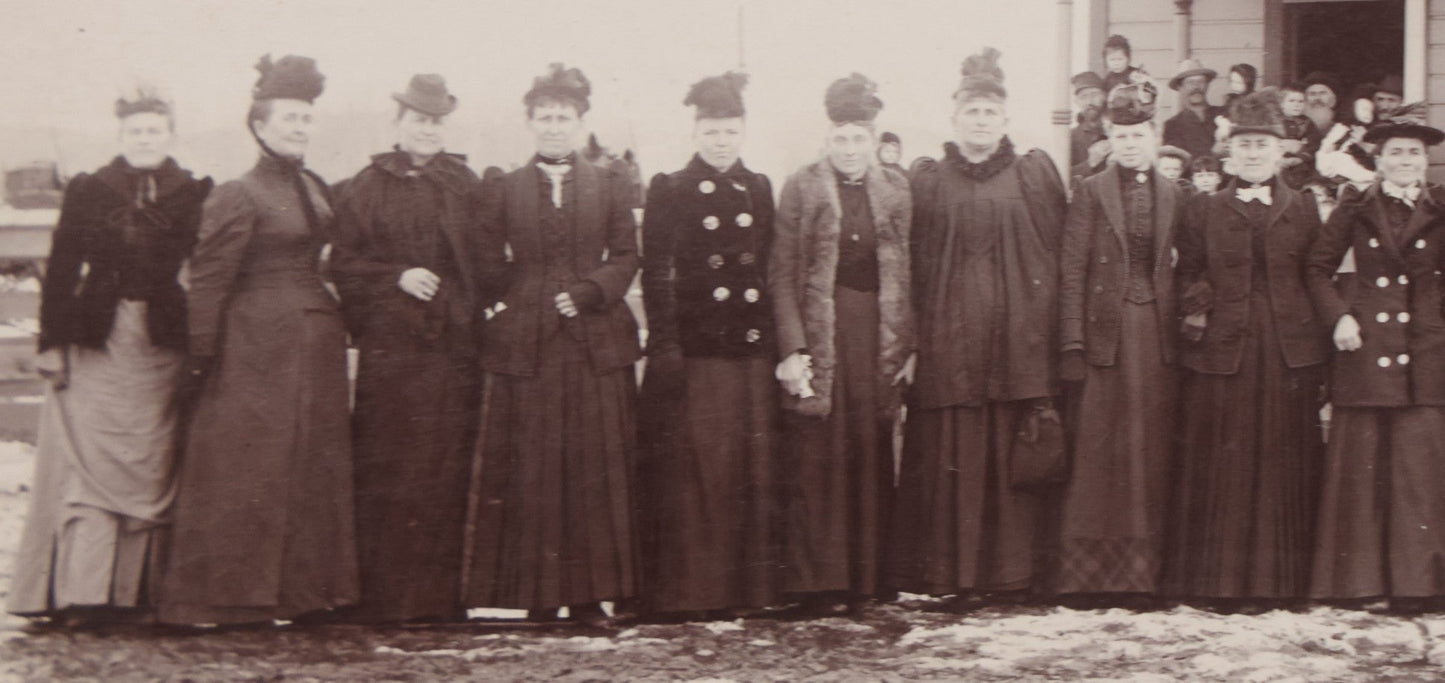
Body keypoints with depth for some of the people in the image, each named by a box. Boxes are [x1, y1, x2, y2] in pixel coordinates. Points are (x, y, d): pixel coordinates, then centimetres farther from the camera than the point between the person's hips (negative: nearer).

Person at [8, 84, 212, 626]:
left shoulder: (197, 197, 5)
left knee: (153, 468, 1)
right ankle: (80, 595, -6)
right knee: (90, 463, -6)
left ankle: (141, 592, 6)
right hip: (98, 344, -1)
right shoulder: (88, 193, 5)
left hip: (164, 349, 1)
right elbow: (60, 272, 4)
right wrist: (53, 344, -2)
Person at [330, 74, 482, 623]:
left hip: (455, 351, 2)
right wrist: (397, 278, -10)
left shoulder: (469, 188, 14)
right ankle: (379, 597, 1)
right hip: (388, 349, -2)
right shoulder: (366, 188, 7)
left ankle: (440, 596, 7)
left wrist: (475, 316, 2)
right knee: (383, 479, -3)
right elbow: (344, 265, 3)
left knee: (448, 475, 2)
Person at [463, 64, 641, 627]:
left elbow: (626, 257, 4)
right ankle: (539, 595, 5)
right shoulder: (501, 189, 9)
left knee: (596, 470, 0)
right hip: (525, 346, -1)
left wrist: (589, 291, -10)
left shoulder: (610, 184, 11)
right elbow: (488, 270, 7)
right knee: (530, 472, -1)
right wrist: (528, 300, -2)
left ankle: (591, 592, 6)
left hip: (597, 343, 1)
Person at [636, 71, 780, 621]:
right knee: (692, 472, -4)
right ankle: (689, 591, 2)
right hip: (692, 351, -4)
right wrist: (664, 349, -11)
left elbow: (769, 271, 14)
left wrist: (778, 344, 8)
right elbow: (655, 276, -4)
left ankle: (745, 588, 13)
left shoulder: (760, 191, 13)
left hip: (752, 349, 4)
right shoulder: (669, 191, 1)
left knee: (752, 469, 5)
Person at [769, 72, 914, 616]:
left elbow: (908, 274, 10)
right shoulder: (801, 189, 1)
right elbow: (782, 274, -2)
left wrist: (910, 346, 3)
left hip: (879, 334, 3)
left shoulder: (895, 192, 9)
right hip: (819, 333, -3)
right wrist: (792, 348, -10)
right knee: (817, 457, -3)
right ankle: (818, 582, 3)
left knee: (871, 454, 4)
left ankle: (864, 578, 11)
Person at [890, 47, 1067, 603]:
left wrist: (1051, 334, -3)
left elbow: (1054, 259, 4)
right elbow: (915, 270, 7)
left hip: (1018, 337, 0)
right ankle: (944, 572, 6)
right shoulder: (929, 186, 10)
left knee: (1013, 456, 1)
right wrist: (912, 337, -1)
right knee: (948, 457, 0)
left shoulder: (1035, 177, 8)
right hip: (948, 342, 1)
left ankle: (1015, 570, 8)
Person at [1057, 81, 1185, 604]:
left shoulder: (1173, 196, 10)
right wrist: (1073, 342, -9)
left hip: (1156, 331, 3)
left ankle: (1138, 573, 10)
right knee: (1097, 451, -2)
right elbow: (1072, 271, -2)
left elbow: (1182, 269, 13)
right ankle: (1085, 574, 4)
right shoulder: (1091, 193, 2)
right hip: (1106, 332, -3)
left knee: (1150, 453, 4)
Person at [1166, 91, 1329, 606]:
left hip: (1289, 352, 1)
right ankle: (1220, 581, 9)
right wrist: (1197, 310, -11)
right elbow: (1187, 276, 9)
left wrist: (1320, 362, 0)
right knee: (1221, 467, 1)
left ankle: (1276, 580, 11)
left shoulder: (1303, 208, 10)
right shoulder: (1204, 211, 9)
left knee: (1283, 467, 3)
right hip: (1221, 352, -1)